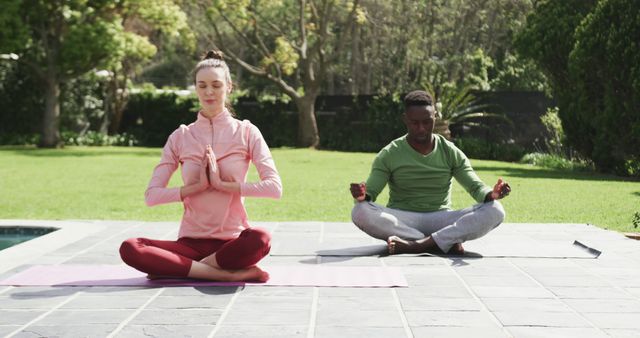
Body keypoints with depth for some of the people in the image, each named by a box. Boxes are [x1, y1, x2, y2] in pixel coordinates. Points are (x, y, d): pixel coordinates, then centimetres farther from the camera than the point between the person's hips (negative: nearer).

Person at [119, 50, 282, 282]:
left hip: (232, 242, -2)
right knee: (130, 249, -27)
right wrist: (197, 186, -11)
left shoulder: (246, 133, 4)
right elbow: (151, 195, 1)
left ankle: (179, 269, -21)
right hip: (191, 242, 2)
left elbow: (274, 187, -9)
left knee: (260, 239, -38)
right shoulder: (181, 137, 8)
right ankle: (231, 274, -26)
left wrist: (224, 185, -15)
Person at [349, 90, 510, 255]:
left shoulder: (451, 152, 6)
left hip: (441, 220, 1)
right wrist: (362, 196, -30)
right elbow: (370, 192, -5)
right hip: (401, 221, -1)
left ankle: (415, 245, -34)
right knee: (360, 212, -33)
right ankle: (446, 243, -32)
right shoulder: (389, 155, 2)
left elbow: (476, 187, 0)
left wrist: (492, 194, -24)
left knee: (495, 211, -24)